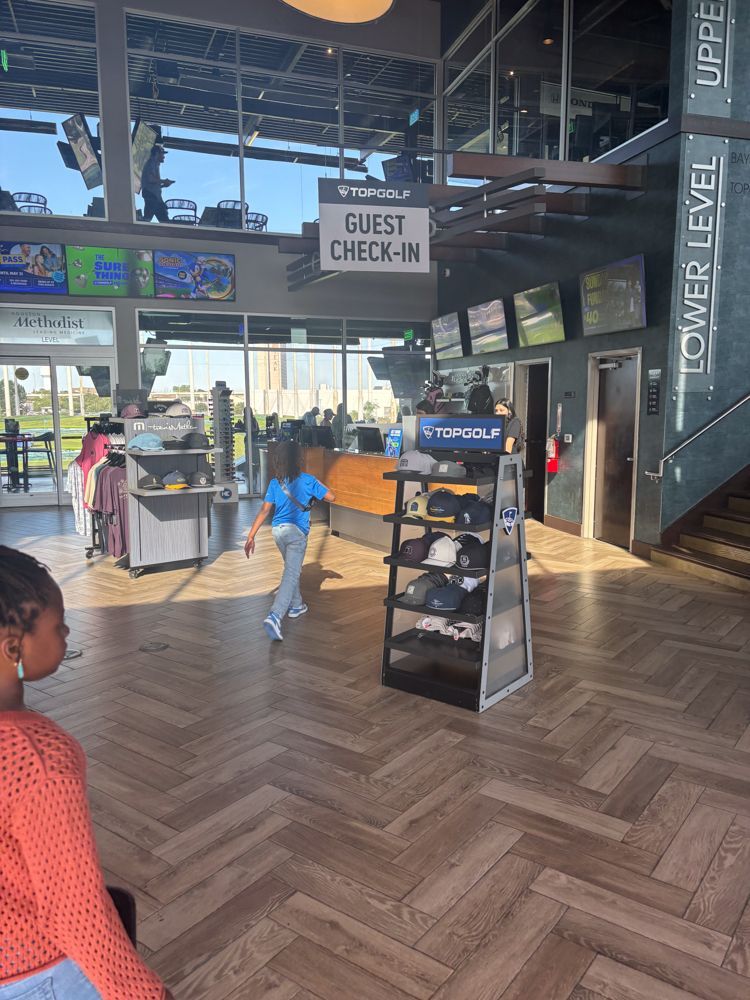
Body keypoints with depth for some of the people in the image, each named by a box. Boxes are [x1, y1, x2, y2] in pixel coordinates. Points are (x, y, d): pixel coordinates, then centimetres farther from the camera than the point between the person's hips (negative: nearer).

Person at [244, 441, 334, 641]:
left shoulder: (274, 483, 3)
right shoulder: (307, 481, -7)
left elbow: (264, 511, -2)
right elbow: (331, 498, 1)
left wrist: (251, 536, -1)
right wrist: (315, 494, 19)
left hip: (278, 531, 5)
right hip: (297, 532, -5)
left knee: (291, 568, 27)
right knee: (291, 575, -9)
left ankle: (296, 605, 41)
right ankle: (274, 616, -25)